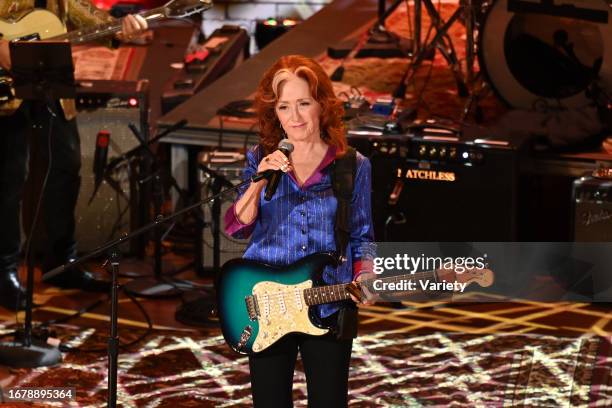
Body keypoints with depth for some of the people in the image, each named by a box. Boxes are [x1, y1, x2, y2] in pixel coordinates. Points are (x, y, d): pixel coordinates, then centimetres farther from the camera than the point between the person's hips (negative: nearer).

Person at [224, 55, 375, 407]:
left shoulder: (353, 166, 1)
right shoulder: (260, 159, 2)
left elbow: (362, 237, 7)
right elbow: (237, 227, -9)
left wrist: (363, 278, -12)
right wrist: (260, 181, -24)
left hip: (328, 308, -1)